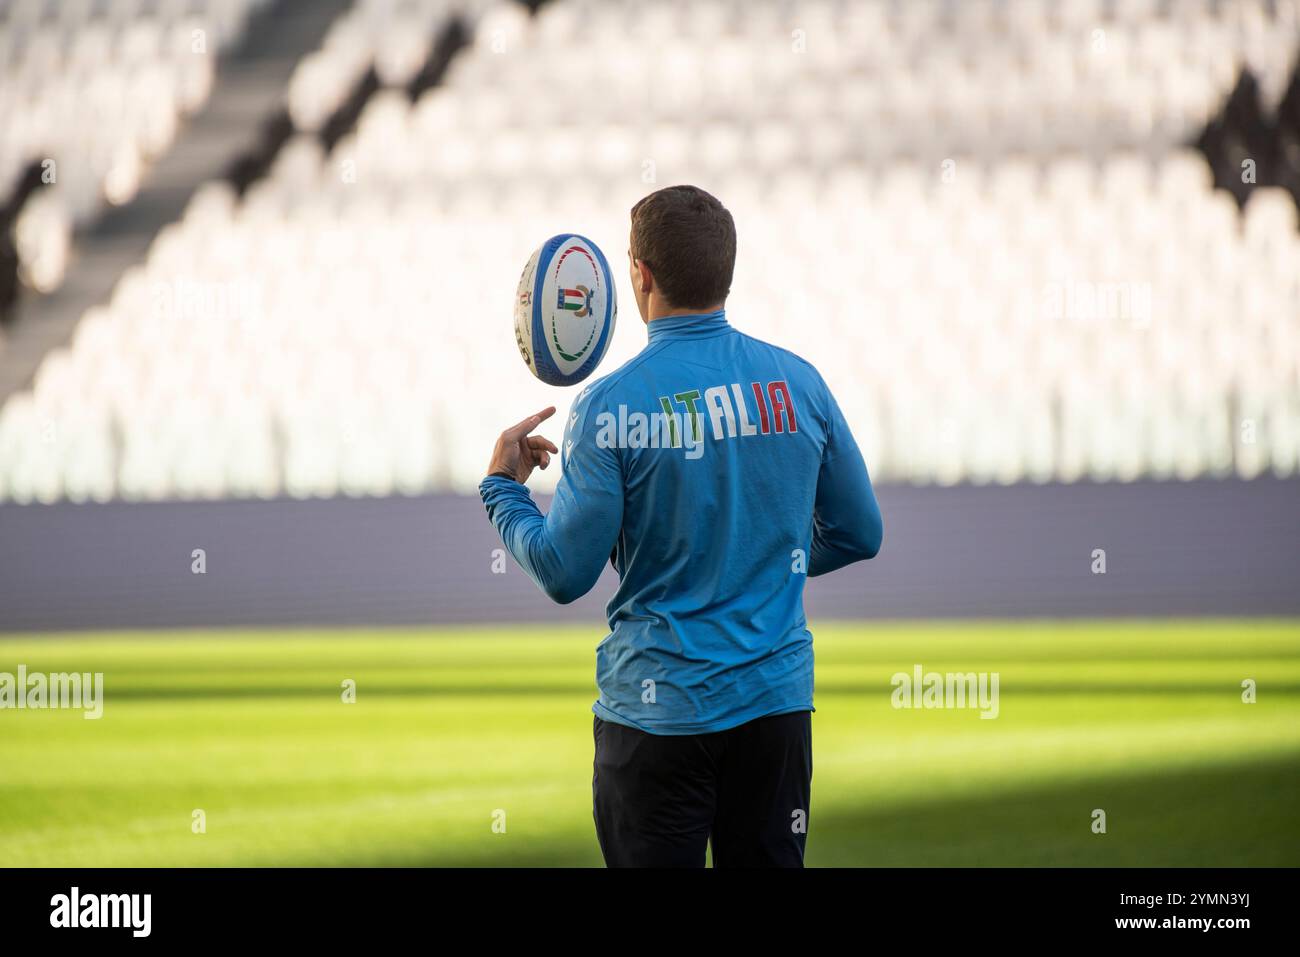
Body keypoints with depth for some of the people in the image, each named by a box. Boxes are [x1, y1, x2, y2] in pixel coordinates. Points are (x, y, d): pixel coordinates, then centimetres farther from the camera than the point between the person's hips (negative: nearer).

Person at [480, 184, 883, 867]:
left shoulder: (610, 407, -12)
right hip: (777, 703, 4)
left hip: (657, 707, -4)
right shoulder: (798, 383, 0)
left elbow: (563, 574, -10)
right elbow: (859, 535, 8)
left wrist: (503, 487, 7)